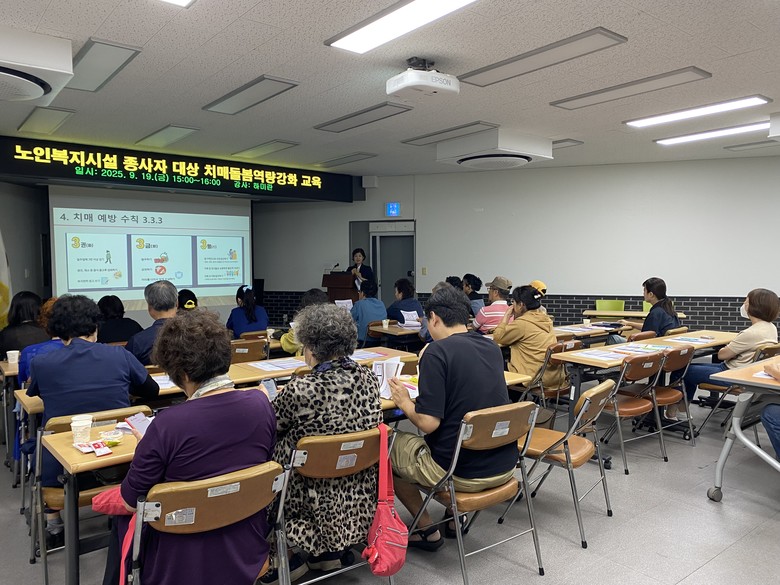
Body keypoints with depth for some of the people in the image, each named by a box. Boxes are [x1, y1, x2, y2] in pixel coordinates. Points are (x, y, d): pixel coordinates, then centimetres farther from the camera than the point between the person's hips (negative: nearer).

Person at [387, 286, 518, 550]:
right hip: (504, 466, 7)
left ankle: (426, 530, 21)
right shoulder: (493, 348, 4)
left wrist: (404, 401, -2)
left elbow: (428, 423, -20)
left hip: (463, 472, -7)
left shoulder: (437, 352, -17)